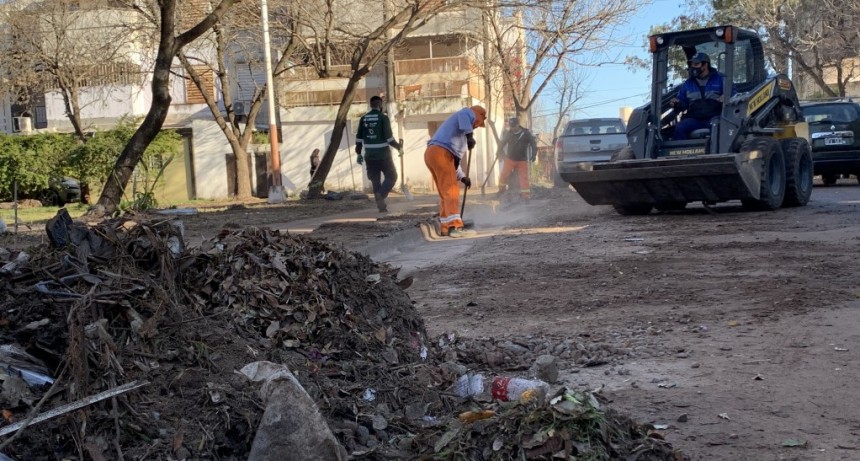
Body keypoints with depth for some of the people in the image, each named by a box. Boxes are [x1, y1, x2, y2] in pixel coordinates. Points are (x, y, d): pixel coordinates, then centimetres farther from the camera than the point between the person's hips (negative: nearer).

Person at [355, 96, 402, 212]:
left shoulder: (363, 118, 5)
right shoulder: (383, 117, -9)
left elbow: (359, 138, 6)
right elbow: (389, 137, -13)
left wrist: (358, 153, 15)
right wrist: (399, 147, 1)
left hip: (369, 156, 4)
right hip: (383, 155, -4)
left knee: (375, 181, 12)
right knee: (391, 176, 9)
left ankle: (381, 205, 9)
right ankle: (381, 195, -14)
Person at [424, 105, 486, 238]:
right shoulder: (467, 112, 11)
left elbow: (455, 157, 33)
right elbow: (466, 118, -18)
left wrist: (462, 177, 28)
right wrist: (470, 136, -17)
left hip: (432, 153, 10)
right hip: (440, 153, -10)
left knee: (445, 192, 16)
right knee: (451, 190, -13)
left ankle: (445, 227, 21)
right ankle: (455, 226, -20)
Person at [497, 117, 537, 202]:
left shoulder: (526, 133, -8)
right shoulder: (508, 134, -1)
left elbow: (533, 143, -2)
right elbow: (502, 143, 14)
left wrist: (533, 154, -11)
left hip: (522, 160, -2)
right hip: (510, 159, 2)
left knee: (524, 177, -3)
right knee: (504, 175, 1)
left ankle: (525, 195, 2)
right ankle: (501, 190, 23)